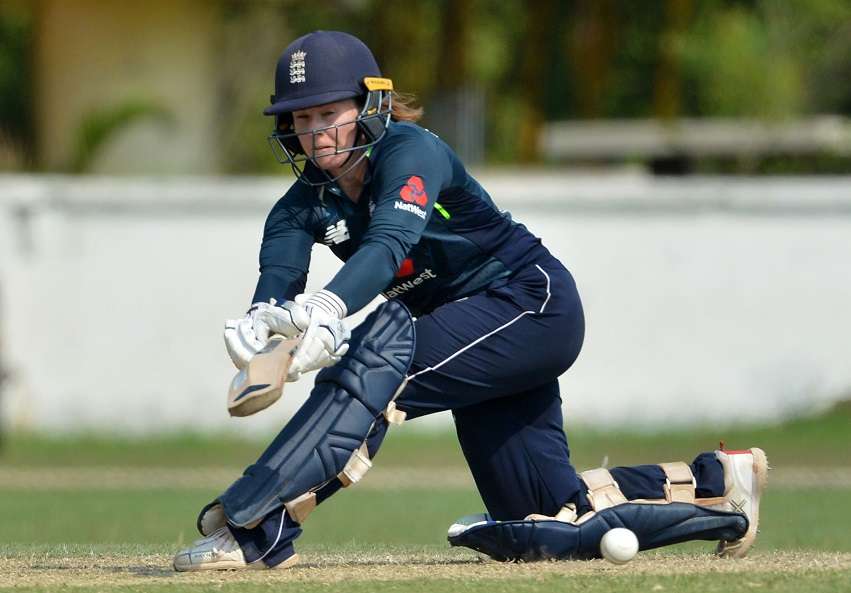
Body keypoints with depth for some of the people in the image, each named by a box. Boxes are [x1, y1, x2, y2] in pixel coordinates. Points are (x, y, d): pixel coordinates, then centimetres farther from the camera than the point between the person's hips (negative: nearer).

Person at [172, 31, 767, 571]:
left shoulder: (411, 152, -21)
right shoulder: (304, 206, -2)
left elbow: (389, 243, -39)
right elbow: (278, 276, -21)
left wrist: (328, 308, -58)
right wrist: (260, 322, -46)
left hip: (535, 303, -8)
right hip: (477, 333, 8)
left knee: (381, 355, -32)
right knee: (552, 518, 7)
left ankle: (256, 526, -35)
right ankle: (715, 482, 25)